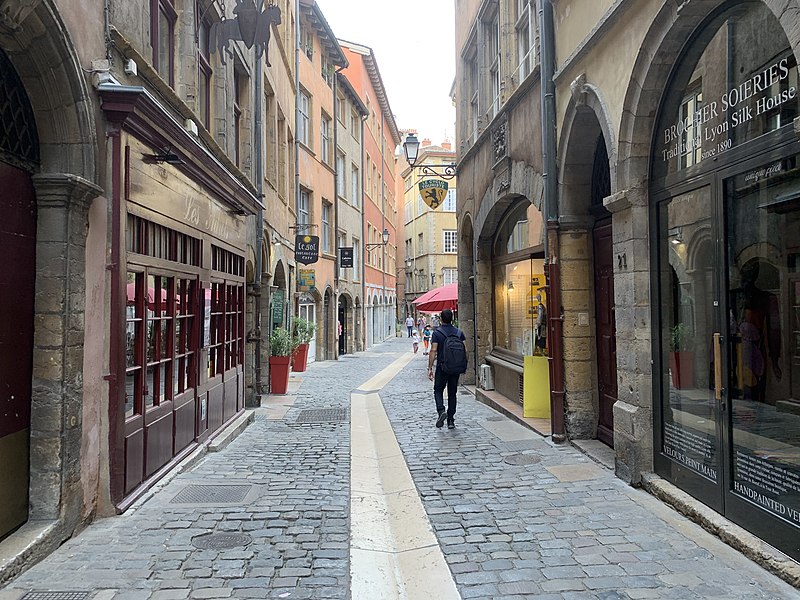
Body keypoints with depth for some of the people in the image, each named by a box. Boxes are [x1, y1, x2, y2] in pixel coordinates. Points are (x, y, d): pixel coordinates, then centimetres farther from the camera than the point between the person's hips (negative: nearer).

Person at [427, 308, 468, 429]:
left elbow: (433, 351, -13)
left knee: (438, 390, 13)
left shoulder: (437, 333, -7)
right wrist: (464, 365, 11)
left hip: (442, 367, -3)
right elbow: (465, 351, 1)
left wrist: (430, 368, -9)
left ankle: (441, 411, -12)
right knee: (452, 393, 11)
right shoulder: (459, 332, 3)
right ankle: (450, 421, 12)